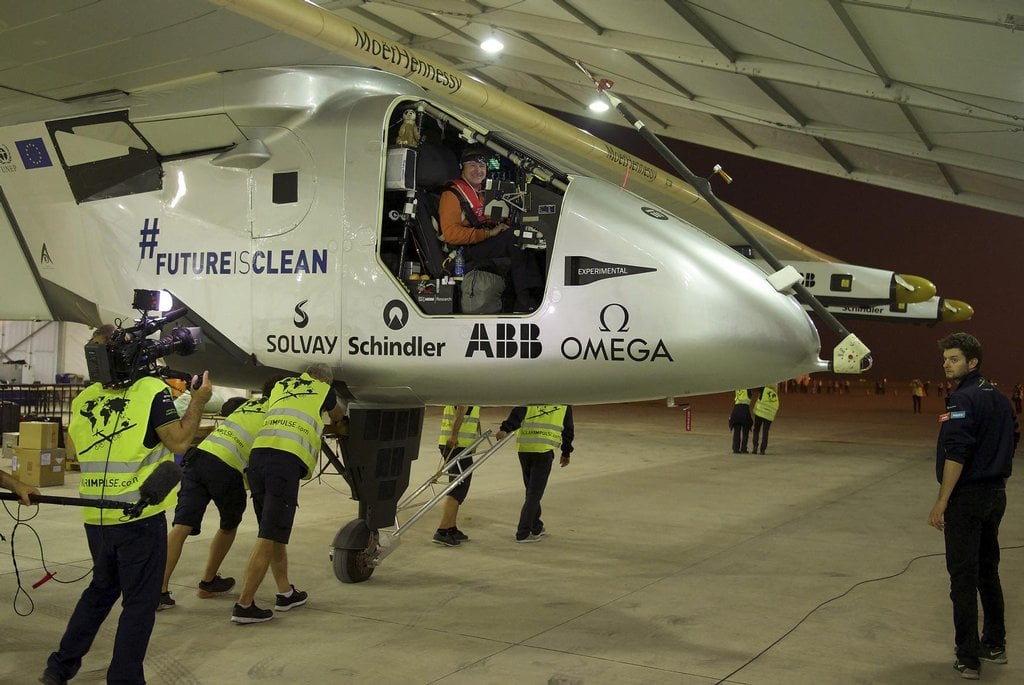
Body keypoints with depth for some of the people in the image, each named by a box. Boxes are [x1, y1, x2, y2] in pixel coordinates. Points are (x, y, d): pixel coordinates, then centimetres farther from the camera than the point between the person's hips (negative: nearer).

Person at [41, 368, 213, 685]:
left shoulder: (83, 398, 5)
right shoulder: (152, 391, -13)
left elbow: (74, 444, 19)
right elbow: (179, 441, -13)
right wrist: (198, 401, -4)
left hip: (95, 517, 6)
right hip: (139, 517, -6)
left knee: (101, 589, 24)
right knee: (139, 601, 5)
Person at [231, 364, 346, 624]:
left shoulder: (280, 385, 28)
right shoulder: (324, 390, 19)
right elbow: (338, 416, 39)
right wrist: (337, 416, 64)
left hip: (258, 453, 6)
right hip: (287, 459, -6)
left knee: (275, 533, 17)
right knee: (268, 538, -4)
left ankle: (285, 593, 26)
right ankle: (244, 605, -5)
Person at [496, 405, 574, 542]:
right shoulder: (565, 405, 13)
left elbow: (517, 414, -4)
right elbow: (568, 430, 19)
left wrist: (505, 429, -17)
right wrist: (566, 453, 31)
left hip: (524, 448, 3)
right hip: (544, 450, -3)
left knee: (532, 490, 18)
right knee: (534, 493, 1)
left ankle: (536, 527, 30)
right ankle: (523, 533, -3)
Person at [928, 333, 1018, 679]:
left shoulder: (963, 399, -17)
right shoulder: (1000, 398, 10)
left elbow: (956, 455, -23)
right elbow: (1012, 441, 18)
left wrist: (941, 503, -20)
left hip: (967, 496, -9)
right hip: (996, 494, 9)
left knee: (963, 577, -2)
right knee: (988, 570, 19)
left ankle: (968, 657, 2)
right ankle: (995, 644, 29)